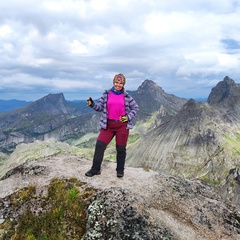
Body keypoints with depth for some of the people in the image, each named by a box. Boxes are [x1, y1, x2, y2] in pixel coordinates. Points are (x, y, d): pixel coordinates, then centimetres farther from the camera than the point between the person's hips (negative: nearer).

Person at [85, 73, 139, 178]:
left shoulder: (126, 96, 2)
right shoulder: (106, 94, 4)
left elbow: (135, 107, 9)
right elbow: (100, 107, 5)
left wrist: (128, 117, -5)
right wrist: (92, 104, -14)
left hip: (122, 125, -1)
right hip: (108, 125, 1)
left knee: (121, 148, 7)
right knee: (99, 145, -5)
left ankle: (120, 170, 25)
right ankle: (95, 169, 9)